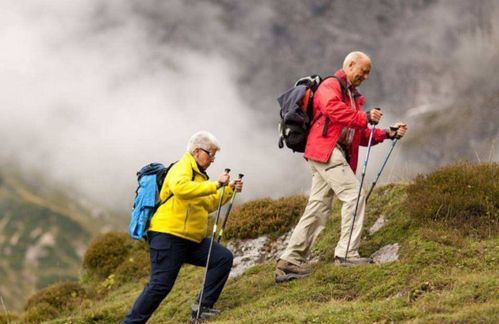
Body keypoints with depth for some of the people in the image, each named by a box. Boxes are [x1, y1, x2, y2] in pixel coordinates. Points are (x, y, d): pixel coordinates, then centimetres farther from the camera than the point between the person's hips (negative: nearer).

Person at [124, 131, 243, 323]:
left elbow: (209, 204, 30)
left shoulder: (198, 174, 22)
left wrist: (229, 191, 17)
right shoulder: (183, 167, -9)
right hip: (168, 236, -10)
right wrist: (215, 185, -31)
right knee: (161, 285, -13)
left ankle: (202, 307, -2)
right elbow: (180, 188, -34)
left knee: (223, 258, -3)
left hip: (192, 240, 10)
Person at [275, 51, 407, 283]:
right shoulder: (330, 86, 0)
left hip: (337, 155, 9)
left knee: (318, 209, 5)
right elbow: (334, 109, -22)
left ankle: (290, 261, 5)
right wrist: (365, 118, -21)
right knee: (354, 195, -16)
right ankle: (347, 253, -16)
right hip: (326, 150, -9)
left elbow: (361, 136, 25)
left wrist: (387, 134, 13)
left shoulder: (353, 96, 29)